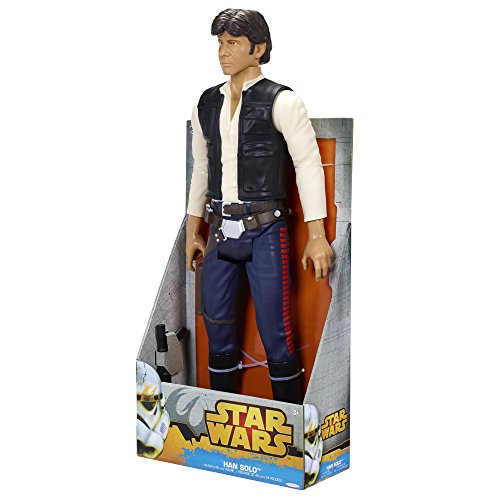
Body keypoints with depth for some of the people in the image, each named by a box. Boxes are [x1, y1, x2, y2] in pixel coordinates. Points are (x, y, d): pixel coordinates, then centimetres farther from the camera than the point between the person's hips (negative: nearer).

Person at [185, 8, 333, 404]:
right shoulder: (207, 104, 10)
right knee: (218, 329, 11)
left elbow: (309, 165, -8)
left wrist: (317, 235, -12)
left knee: (275, 333, -3)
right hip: (220, 231, 6)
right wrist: (193, 230, 19)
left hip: (265, 231, -5)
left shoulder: (281, 101, -7)